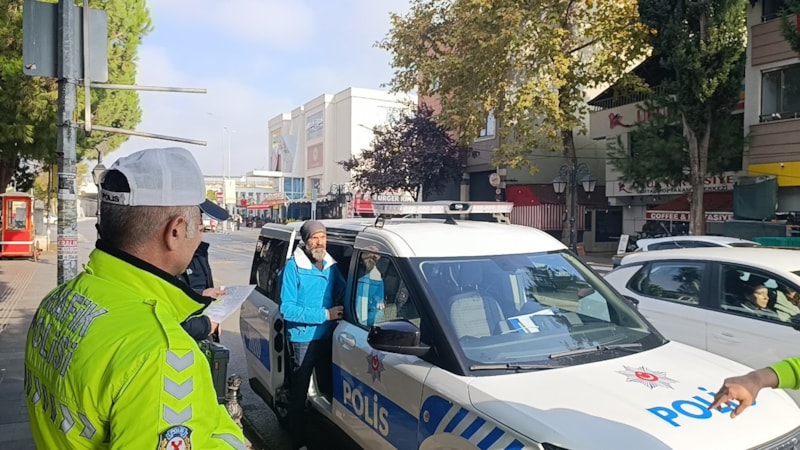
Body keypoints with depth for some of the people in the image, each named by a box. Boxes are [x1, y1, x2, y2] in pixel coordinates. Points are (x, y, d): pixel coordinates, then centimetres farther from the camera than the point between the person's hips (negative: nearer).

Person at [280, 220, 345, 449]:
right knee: (299, 394, 7)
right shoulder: (294, 267, -14)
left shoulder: (331, 265, 3)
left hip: (327, 337, 6)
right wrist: (325, 314, -22)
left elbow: (343, 295, 13)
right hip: (303, 339, -5)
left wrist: (340, 312, -9)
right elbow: (287, 308, -19)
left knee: (329, 388, 17)